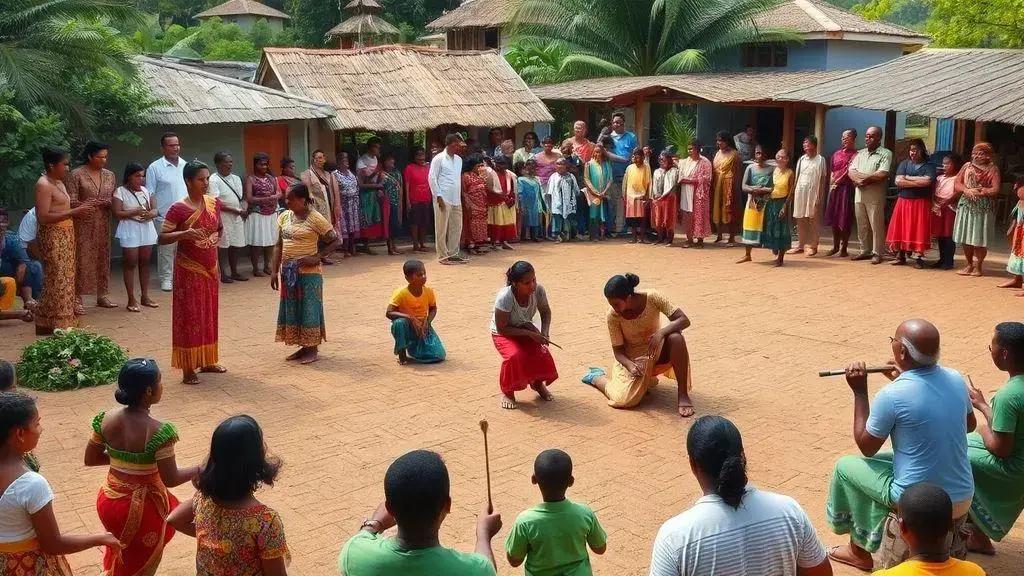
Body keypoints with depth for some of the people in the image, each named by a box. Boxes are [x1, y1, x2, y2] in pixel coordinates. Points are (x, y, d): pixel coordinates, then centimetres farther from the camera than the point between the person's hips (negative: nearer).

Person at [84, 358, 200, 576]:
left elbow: (90, 459, 2)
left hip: (111, 499, 5)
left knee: (123, 556, 31)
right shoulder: (158, 431, -27)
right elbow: (171, 479, -20)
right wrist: (201, 468, -6)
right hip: (143, 506, -5)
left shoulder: (106, 419, -10)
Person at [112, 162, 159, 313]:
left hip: (147, 228, 5)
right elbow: (117, 213, -12)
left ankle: (145, 296, 17)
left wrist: (151, 213, -11)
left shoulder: (146, 190, 11)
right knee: (131, 264, -3)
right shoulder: (120, 191, -5)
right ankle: (131, 299, 1)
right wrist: (135, 212, -20)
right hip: (130, 230, -5)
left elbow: (155, 209, 11)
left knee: (145, 263, 9)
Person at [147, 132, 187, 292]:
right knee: (166, 249, 0)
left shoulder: (186, 166, 11)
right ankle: (166, 279, 9)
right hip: (165, 217, -4)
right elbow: (149, 194, -3)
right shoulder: (155, 168, -2)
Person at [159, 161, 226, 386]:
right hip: (189, 269, -6)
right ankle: (188, 369, 3)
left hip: (210, 267, 6)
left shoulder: (214, 203, 3)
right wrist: (183, 234, -31)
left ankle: (207, 361, 26)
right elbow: (162, 238, -17)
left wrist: (216, 241, 6)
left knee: (208, 314, 14)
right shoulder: (178, 208, -15)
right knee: (189, 316, -2)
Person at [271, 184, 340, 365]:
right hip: (288, 272, 6)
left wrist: (316, 257, -16)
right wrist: (275, 271, 8)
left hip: (308, 272, -6)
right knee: (292, 308, 10)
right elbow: (279, 246, 12)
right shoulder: (284, 217, 6)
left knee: (309, 308, 0)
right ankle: (304, 347, 22)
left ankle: (313, 349, 11)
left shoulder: (315, 218, -11)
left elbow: (335, 240, -9)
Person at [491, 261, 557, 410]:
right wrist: (530, 334, -30)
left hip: (526, 328, 4)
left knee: (543, 355, -19)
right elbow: (502, 329, -27)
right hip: (503, 334, -4)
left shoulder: (538, 290, -22)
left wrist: (545, 333, -17)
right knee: (514, 356, -33)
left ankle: (538, 383, 16)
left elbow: (545, 312, -1)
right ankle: (507, 391, -4)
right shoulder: (505, 297, -35)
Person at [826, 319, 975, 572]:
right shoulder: (956, 379, -4)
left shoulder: (891, 396, -22)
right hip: (963, 499, 6)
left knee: (845, 466, 18)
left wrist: (860, 391, -1)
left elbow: (866, 447, -6)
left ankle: (860, 549, 34)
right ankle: (867, 541, 42)